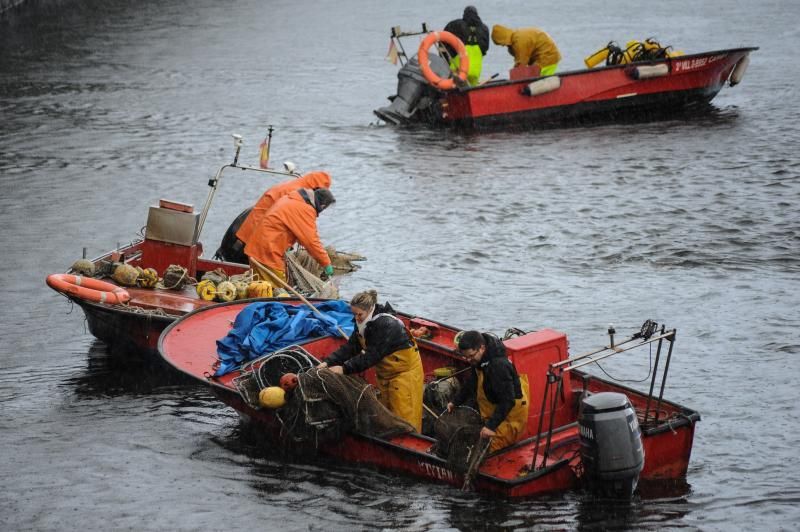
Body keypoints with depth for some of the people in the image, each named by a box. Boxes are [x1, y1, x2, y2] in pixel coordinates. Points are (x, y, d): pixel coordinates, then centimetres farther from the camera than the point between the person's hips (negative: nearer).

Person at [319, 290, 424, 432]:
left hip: (404, 370, -9)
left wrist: (345, 369, -35)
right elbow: (351, 347, -5)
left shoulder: (386, 324, -30)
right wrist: (328, 362, -18)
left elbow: (372, 356, -33)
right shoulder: (364, 323, -2)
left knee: (403, 414, -7)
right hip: (385, 372, 9)